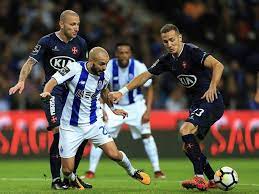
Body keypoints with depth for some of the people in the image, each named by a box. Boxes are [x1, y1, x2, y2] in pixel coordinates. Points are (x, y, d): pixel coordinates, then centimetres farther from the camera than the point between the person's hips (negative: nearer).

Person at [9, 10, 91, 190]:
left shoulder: (80, 43, 9)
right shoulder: (47, 42, -4)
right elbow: (30, 62, -8)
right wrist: (22, 81, -23)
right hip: (52, 91, -5)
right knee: (59, 133, -17)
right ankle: (56, 179, -7)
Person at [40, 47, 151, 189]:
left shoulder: (104, 77, -3)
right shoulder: (75, 69, -18)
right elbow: (53, 81, -21)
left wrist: (112, 108, 26)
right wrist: (46, 92, -41)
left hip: (94, 123, 3)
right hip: (71, 127, -3)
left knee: (114, 154, -10)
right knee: (67, 170, -4)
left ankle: (132, 172, 22)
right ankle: (72, 180, 34)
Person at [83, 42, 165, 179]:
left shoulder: (139, 67, -18)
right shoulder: (109, 67, -18)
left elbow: (149, 89, -8)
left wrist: (148, 111, -17)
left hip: (135, 105, 0)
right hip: (114, 106, 1)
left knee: (146, 135, -13)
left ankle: (157, 170, -2)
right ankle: (91, 171, -1)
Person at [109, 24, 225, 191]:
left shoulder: (193, 52, -15)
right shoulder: (168, 60, 9)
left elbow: (218, 65, -28)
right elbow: (145, 76, 16)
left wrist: (212, 87, -42)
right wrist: (122, 92, 10)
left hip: (211, 101, -9)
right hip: (196, 104, 9)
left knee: (186, 130, -27)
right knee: (188, 147, 8)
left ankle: (199, 178, -27)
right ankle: (213, 180, 20)